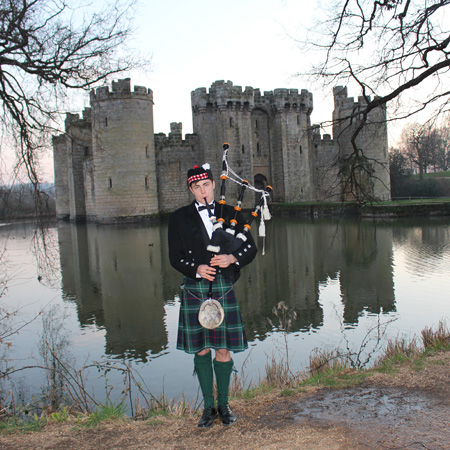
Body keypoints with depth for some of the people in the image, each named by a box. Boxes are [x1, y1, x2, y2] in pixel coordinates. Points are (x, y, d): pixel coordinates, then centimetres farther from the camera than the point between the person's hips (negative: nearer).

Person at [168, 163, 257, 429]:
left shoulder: (231, 214, 8)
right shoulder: (179, 218, 5)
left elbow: (251, 249, 6)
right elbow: (175, 257, 2)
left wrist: (232, 259, -14)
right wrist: (196, 269, -16)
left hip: (223, 287, 0)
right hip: (195, 288, 0)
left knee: (223, 349, 5)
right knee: (201, 349, 7)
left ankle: (224, 405, 22)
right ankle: (209, 407, 22)